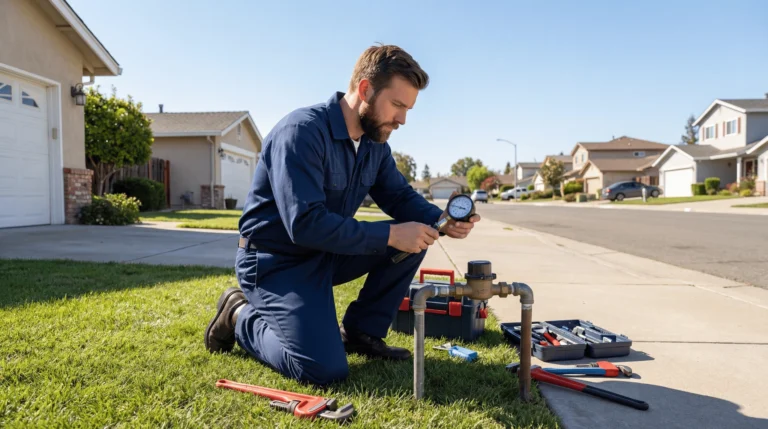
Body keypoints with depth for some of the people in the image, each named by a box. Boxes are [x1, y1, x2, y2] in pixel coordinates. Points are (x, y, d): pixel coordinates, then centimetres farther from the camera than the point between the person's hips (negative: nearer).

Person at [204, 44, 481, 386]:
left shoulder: (375, 143, 1)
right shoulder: (302, 131, -25)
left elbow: (402, 198, 6)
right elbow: (306, 225, -32)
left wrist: (443, 220, -15)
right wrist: (390, 235, -30)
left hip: (327, 254, 8)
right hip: (276, 262, -8)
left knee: (415, 237, -5)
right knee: (326, 370, -19)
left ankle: (361, 332, 7)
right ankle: (242, 317, 6)